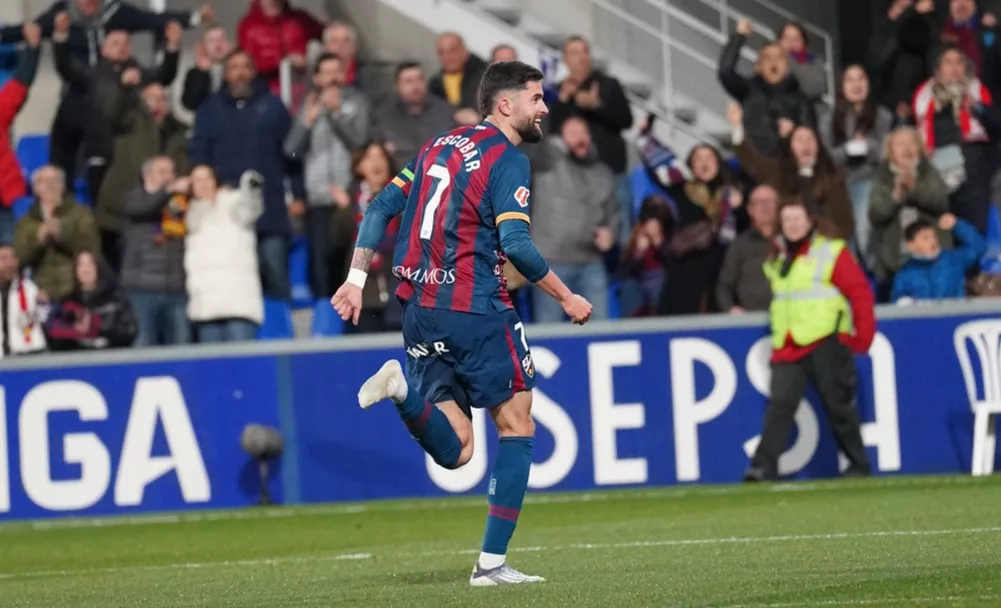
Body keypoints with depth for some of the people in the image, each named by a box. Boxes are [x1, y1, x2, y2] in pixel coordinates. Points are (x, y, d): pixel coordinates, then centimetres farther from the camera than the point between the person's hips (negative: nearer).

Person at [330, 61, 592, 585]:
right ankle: (491, 562, 0)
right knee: (516, 427, 6)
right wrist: (565, 297, -7)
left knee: (454, 452, 7)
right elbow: (514, 243, -17)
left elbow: (380, 209, 13)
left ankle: (405, 388, -20)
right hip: (474, 310, -7)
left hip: (420, 308, 7)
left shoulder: (440, 146, 16)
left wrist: (356, 279, 13)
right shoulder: (507, 159, -7)